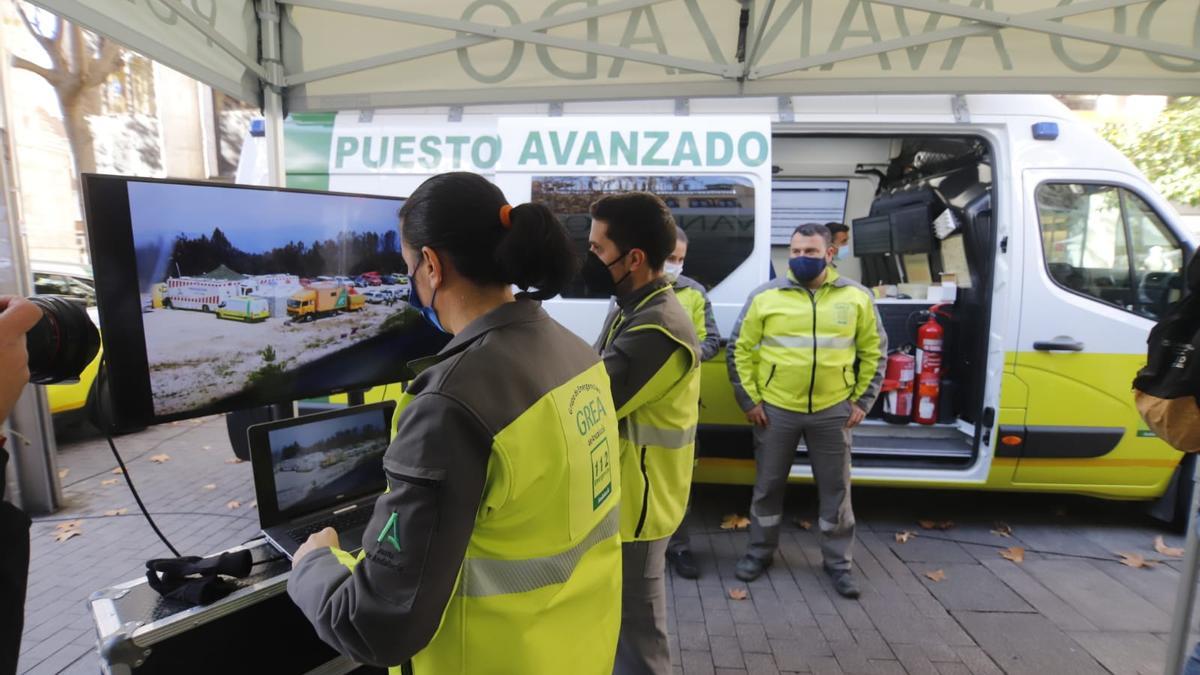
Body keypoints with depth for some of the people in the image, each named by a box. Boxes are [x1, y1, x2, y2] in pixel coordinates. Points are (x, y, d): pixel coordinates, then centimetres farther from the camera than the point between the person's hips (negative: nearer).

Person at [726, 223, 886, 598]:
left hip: (833, 411, 1)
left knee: (835, 490, 13)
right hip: (775, 410, -1)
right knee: (768, 485, 12)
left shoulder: (856, 297, 1)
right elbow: (739, 349, -1)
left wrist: (863, 401, 3)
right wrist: (748, 399, -4)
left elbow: (874, 350, 9)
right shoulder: (765, 296, -5)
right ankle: (760, 552, 31)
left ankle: (838, 562, 31)